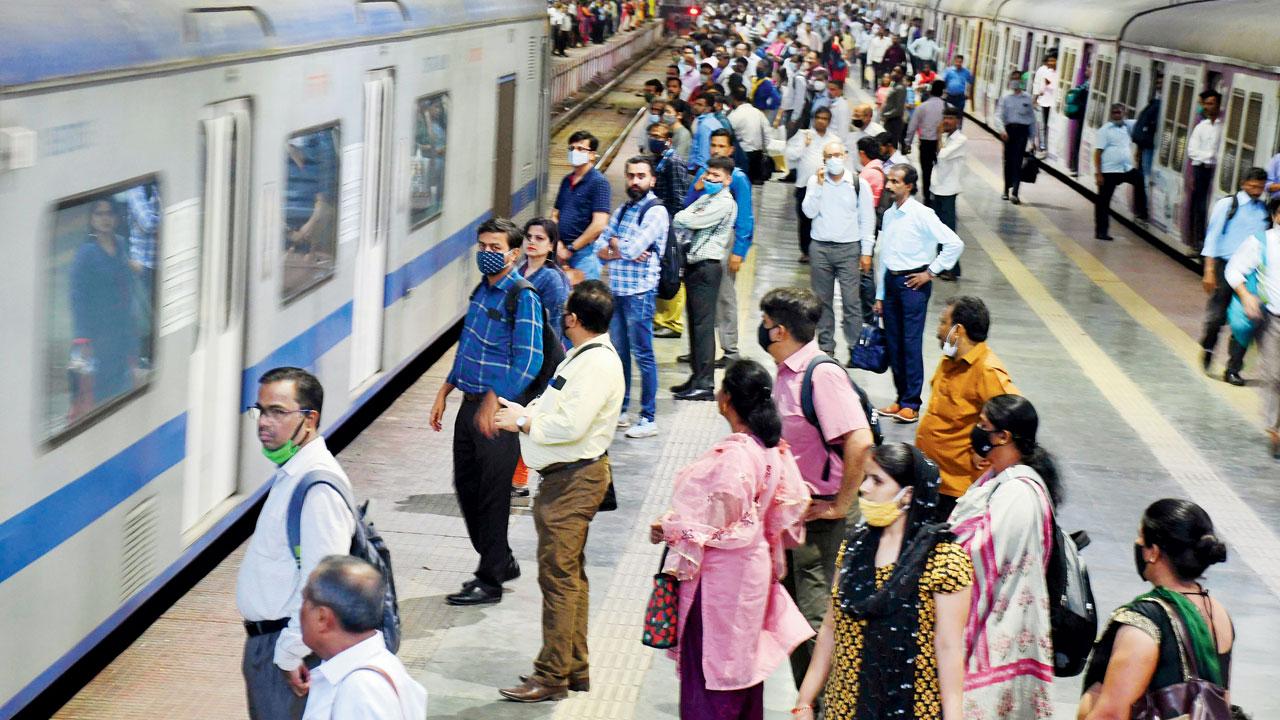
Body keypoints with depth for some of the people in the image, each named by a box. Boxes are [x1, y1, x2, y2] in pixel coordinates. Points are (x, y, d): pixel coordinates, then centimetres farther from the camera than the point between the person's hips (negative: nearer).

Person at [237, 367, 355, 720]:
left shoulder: (319, 487, -21)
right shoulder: (288, 475, 11)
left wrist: (292, 653, -22)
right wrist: (261, 648, 21)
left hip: (289, 647, -10)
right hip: (265, 640, 10)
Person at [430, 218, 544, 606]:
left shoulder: (523, 297, -14)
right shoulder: (483, 289, 12)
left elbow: (529, 360, -20)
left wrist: (494, 402, -24)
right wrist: (444, 393, 18)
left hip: (498, 411, -8)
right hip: (470, 405, 8)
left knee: (492, 493, -1)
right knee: (466, 485, 14)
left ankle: (490, 579, 10)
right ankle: (501, 561, 30)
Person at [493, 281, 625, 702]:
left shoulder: (598, 364, -19)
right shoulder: (585, 356, 13)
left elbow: (571, 426, -26)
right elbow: (559, 409, 19)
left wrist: (524, 422, -14)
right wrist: (524, 411, 4)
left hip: (574, 480, -11)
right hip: (566, 477, 11)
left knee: (558, 574, -7)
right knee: (569, 574, 16)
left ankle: (553, 676, -2)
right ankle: (575, 669, 26)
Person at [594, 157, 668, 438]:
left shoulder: (656, 212, -9)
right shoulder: (622, 211, 14)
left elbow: (632, 248, -19)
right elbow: (600, 250, 8)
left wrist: (615, 244, 1)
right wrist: (625, 251, -9)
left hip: (640, 292, -7)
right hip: (616, 290, 7)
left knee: (643, 354, -2)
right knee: (619, 352, 14)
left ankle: (649, 418, 3)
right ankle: (620, 410, 24)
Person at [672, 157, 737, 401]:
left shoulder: (724, 203, -12)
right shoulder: (706, 198, 18)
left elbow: (690, 221, -19)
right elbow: (682, 219, 10)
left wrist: (682, 218, 0)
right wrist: (685, 220, -11)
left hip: (706, 267, -9)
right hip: (694, 264, 9)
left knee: (703, 324, -10)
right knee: (695, 322, 13)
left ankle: (704, 384, -10)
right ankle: (697, 377, 19)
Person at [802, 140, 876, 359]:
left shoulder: (859, 184, -2)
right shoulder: (815, 181, 3)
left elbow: (867, 220, 2)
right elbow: (809, 212, -5)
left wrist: (866, 252, 0)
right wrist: (819, 185, -13)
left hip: (848, 249, -2)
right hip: (820, 248, 2)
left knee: (851, 301, -7)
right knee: (822, 300, 9)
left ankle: (855, 348, 1)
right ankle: (825, 347, 20)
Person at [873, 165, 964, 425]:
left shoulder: (922, 215, -10)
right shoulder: (889, 215, 11)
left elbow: (954, 243, -13)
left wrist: (931, 272, -8)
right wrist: (880, 295, 17)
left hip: (913, 282, -7)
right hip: (891, 280, 7)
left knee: (911, 343, -7)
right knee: (893, 343, 8)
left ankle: (911, 403, -4)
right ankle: (901, 397, 17)